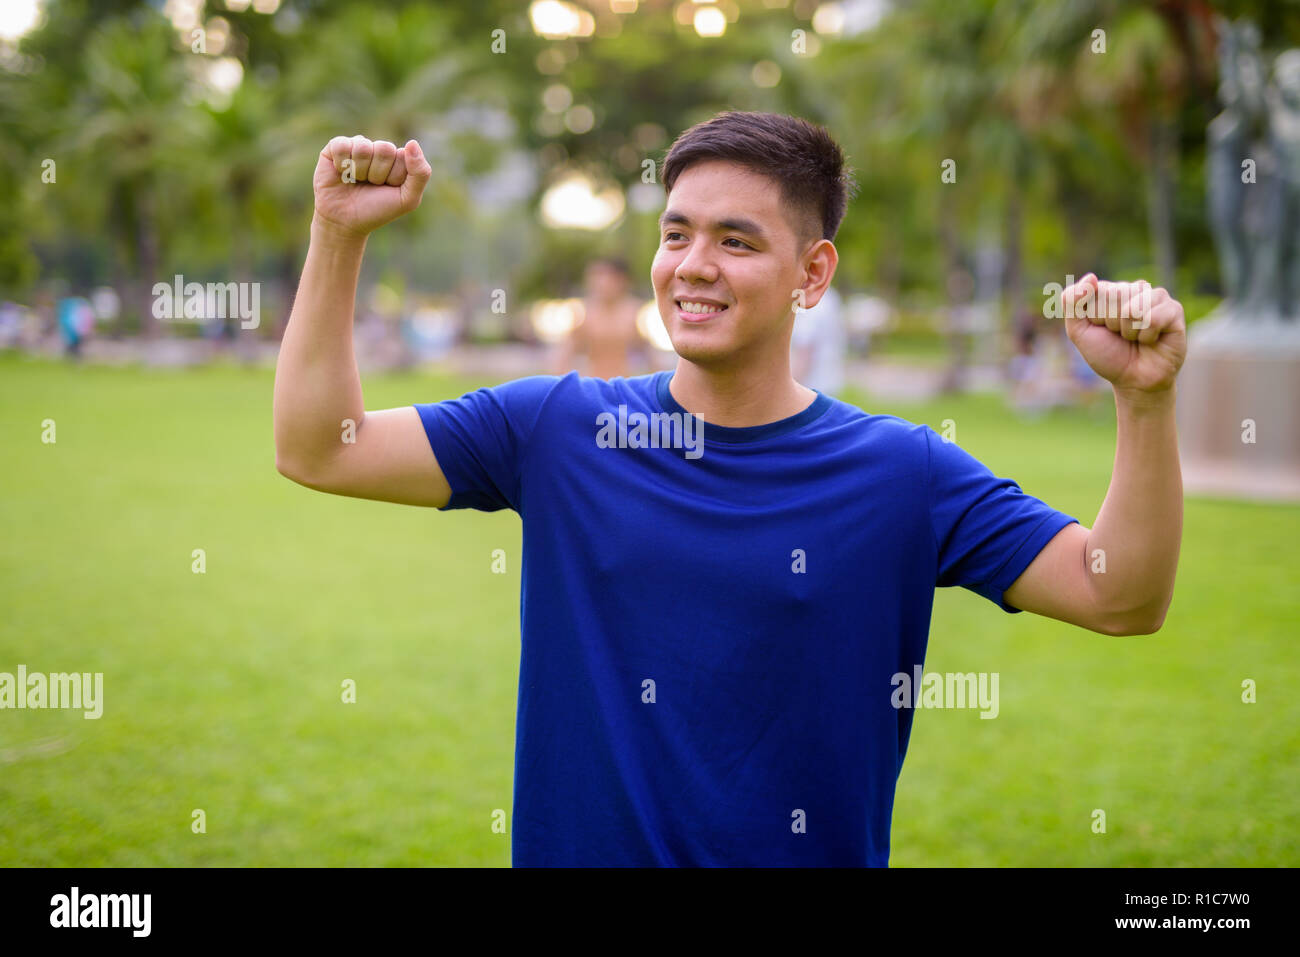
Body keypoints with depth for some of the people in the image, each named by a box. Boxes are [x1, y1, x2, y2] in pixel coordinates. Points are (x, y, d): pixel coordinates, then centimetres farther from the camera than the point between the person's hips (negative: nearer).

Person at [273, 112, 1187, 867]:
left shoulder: (902, 472, -6)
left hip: (818, 849, -1)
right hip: (579, 844, 1)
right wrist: (340, 235, -13)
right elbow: (318, 450, -4)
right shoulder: (555, 427, -3)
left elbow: (1120, 596, -9)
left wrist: (1144, 397, -23)